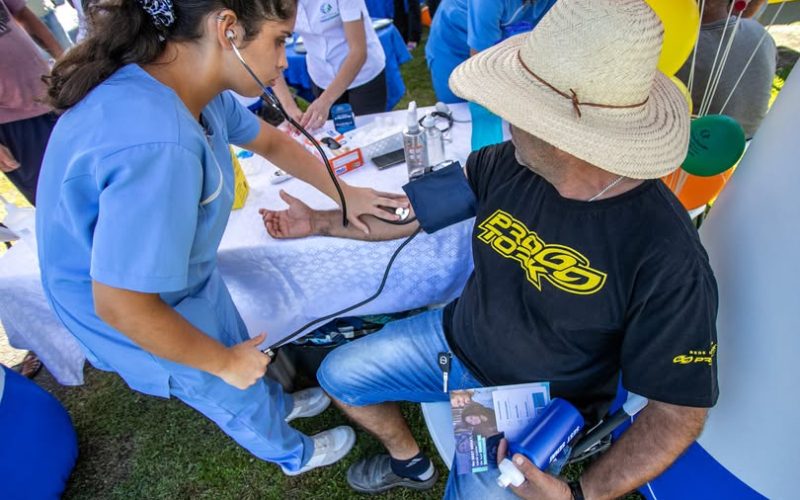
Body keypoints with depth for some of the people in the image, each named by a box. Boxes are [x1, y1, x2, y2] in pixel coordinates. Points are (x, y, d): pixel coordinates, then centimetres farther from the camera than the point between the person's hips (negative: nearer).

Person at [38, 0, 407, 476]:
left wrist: (345, 194, 5)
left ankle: (280, 405, 61)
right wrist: (224, 361, -19)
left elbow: (270, 141, 4)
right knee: (240, 399, 20)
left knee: (244, 353, 30)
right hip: (146, 317, -7)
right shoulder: (157, 145, -42)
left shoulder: (187, 85, -13)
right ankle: (295, 454, 51)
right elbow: (121, 305, -35)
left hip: (177, 276, 7)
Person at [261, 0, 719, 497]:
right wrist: (319, 222, 7)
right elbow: (406, 211, -3)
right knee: (338, 375, 11)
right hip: (456, 340, 5)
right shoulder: (503, 165, -16)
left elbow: (680, 410, -20)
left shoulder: (666, 260, -30)